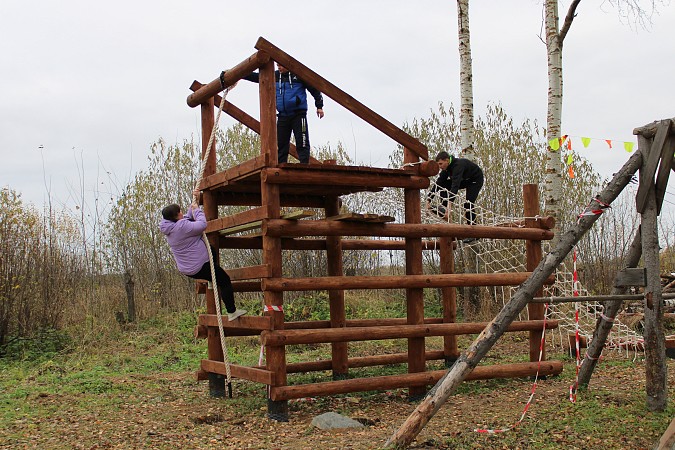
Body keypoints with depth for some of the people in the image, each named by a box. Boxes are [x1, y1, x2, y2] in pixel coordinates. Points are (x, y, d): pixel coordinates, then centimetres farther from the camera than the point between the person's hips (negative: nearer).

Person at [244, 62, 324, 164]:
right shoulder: (275, 76, 11)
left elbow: (314, 89, 2)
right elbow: (256, 77, 13)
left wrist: (319, 106, 1)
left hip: (298, 114, -5)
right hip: (282, 115, 5)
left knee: (302, 143, -8)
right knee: (281, 144, 4)